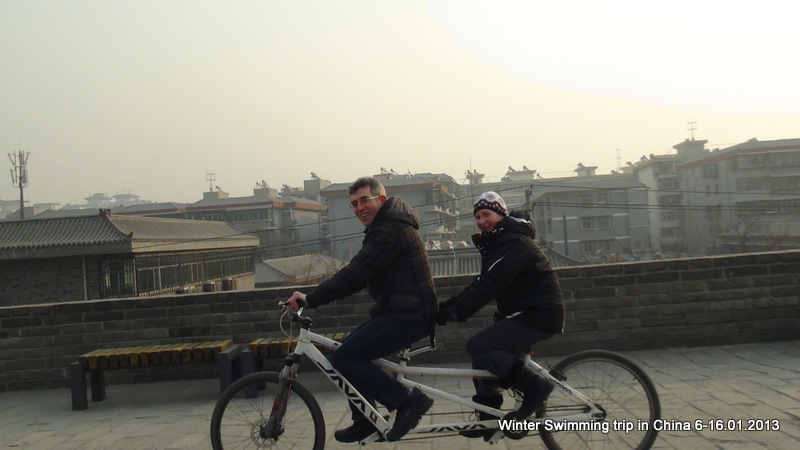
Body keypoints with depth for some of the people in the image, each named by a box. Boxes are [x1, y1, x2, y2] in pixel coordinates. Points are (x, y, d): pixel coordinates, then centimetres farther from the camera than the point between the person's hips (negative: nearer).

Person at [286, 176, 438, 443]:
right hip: (404, 311, 11)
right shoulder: (389, 224, 17)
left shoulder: (389, 230, -17)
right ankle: (365, 422, 22)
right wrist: (329, 295, 12)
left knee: (343, 359, -14)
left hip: (407, 316, -11)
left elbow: (355, 273, -25)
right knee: (348, 350, 14)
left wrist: (311, 299, -22)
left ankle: (408, 401, -9)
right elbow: (360, 273, 21)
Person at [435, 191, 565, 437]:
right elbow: (481, 284, 13)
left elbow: (491, 285, -26)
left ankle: (534, 386, -11)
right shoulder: (497, 244, 15)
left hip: (539, 314, -10)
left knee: (478, 346, -18)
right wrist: (446, 306, 3)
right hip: (523, 311, 10)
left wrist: (455, 312, -31)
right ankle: (488, 421, 19)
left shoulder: (514, 242, -16)